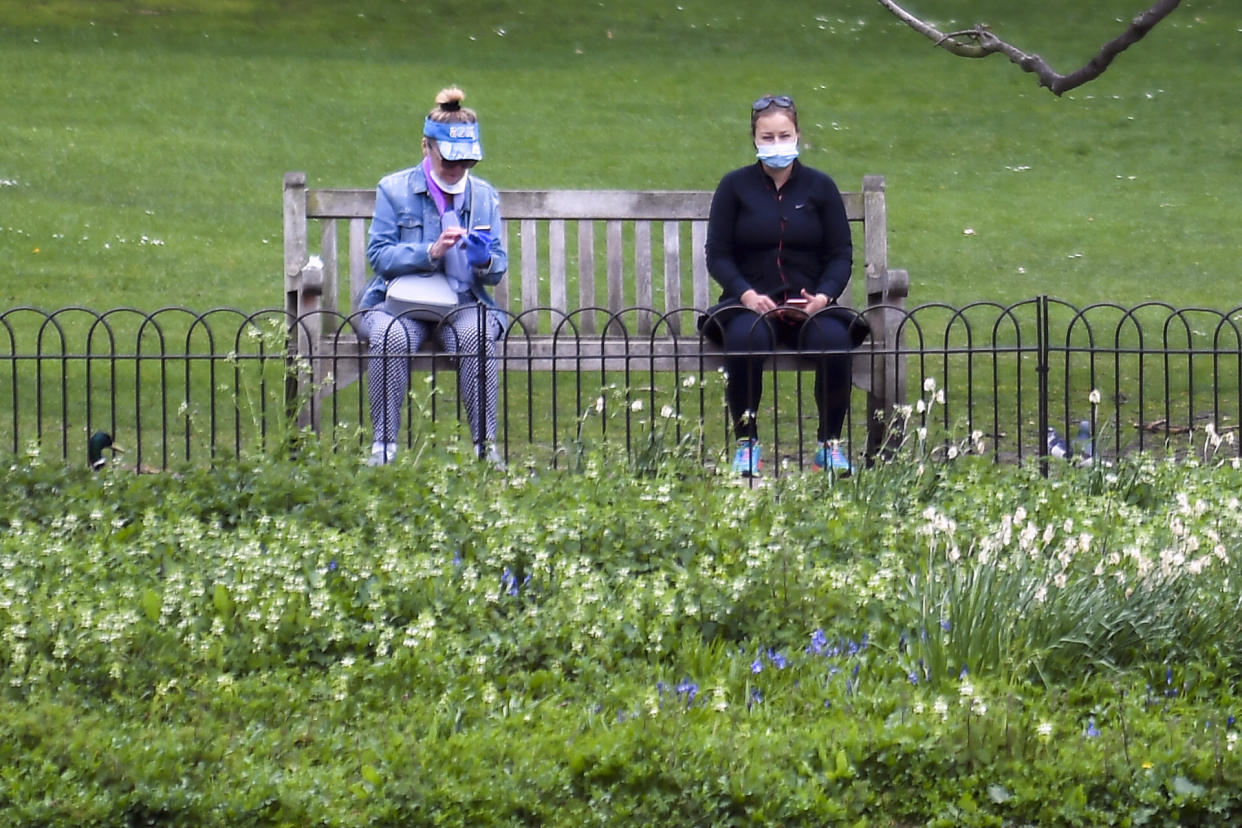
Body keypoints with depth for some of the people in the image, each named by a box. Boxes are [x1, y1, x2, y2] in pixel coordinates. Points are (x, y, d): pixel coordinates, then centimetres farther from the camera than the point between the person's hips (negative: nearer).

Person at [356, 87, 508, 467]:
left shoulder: (484, 196, 12)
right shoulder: (394, 190, 4)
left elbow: (498, 269, 12)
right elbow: (379, 255, -5)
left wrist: (486, 261, -13)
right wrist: (431, 252, -20)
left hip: (463, 303, 2)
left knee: (477, 335, -34)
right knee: (389, 336, -36)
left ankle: (486, 444, -28)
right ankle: (384, 443, -28)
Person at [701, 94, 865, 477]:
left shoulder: (820, 187, 10)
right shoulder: (735, 187, 7)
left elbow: (841, 255, 8)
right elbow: (717, 255, 3)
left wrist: (824, 294, -12)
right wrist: (746, 294, -15)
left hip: (809, 305, 1)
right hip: (751, 304, -1)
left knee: (834, 340, -33)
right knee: (745, 338, -37)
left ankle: (830, 442, -15)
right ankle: (746, 442, -21)